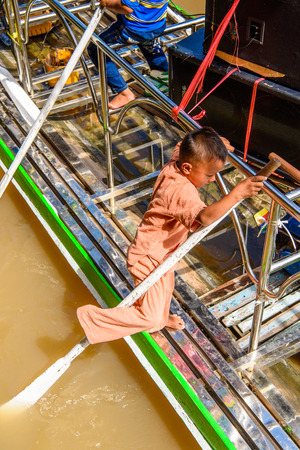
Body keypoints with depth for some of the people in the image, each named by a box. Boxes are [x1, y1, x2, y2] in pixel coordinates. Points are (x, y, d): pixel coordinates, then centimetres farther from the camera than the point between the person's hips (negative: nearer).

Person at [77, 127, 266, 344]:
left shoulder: (174, 164, -11)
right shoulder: (182, 191, -39)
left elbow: (180, 148, 13)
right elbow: (203, 217, -56)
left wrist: (214, 145, 4)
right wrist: (236, 195, -64)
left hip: (161, 251, 10)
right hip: (149, 258, -10)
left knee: (166, 289, 35)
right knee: (150, 317, 1)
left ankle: (161, 318, 65)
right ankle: (92, 318, 11)